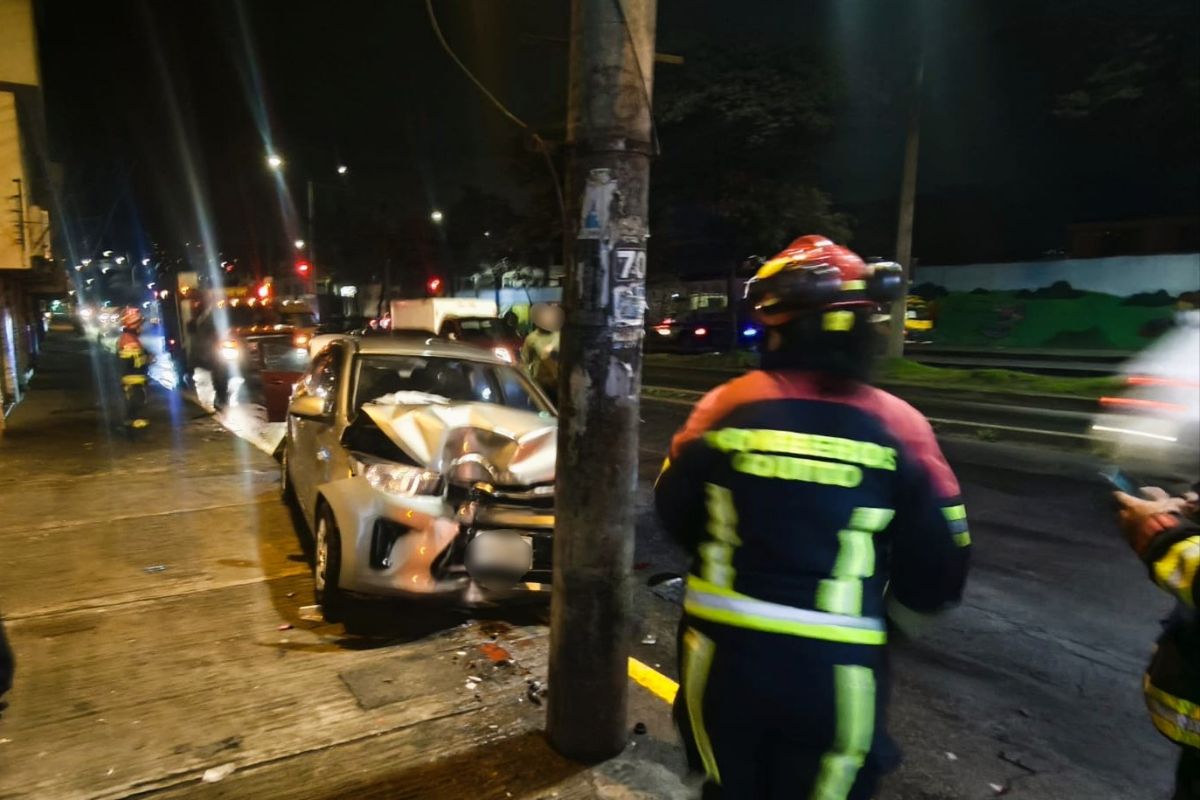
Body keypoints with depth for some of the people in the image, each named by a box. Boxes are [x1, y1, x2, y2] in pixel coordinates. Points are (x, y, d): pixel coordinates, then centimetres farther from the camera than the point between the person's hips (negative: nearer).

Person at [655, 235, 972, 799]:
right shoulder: (898, 426, -11)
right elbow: (937, 580, -6)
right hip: (833, 669, 0)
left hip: (722, 651, 1)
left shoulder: (726, 407, -9)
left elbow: (674, 513, 5)